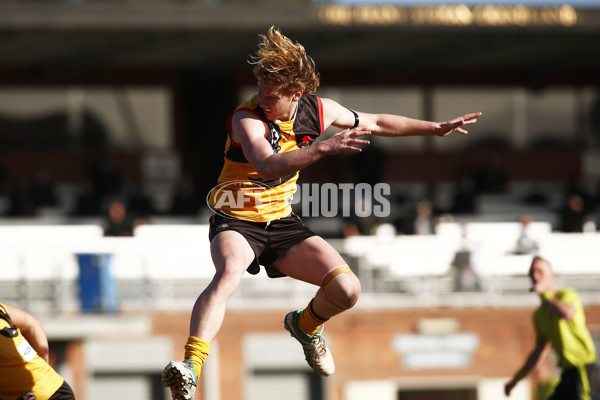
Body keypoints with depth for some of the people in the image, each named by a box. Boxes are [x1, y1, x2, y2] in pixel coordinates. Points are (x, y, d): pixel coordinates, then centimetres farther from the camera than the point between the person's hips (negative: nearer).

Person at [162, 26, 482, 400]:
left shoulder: (318, 110, -4)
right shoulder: (246, 119, -21)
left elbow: (376, 123, 13)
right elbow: (266, 165, -41)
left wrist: (437, 128, 17)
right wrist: (323, 149, -51)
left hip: (282, 222, 5)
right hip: (237, 220, -5)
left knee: (347, 290, -11)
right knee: (229, 273, -38)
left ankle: (306, 324, 25)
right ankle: (190, 367, -49)